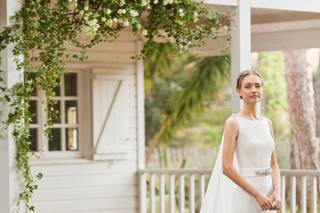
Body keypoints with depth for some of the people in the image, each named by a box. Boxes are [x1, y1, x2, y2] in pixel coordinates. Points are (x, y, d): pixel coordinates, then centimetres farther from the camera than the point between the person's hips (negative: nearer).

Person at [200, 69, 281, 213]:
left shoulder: (267, 123, 11)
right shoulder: (234, 122, -7)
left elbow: (274, 164, 12)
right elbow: (226, 167, -13)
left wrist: (276, 191, -5)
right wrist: (256, 194, -16)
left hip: (267, 194, 6)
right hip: (244, 195, -6)